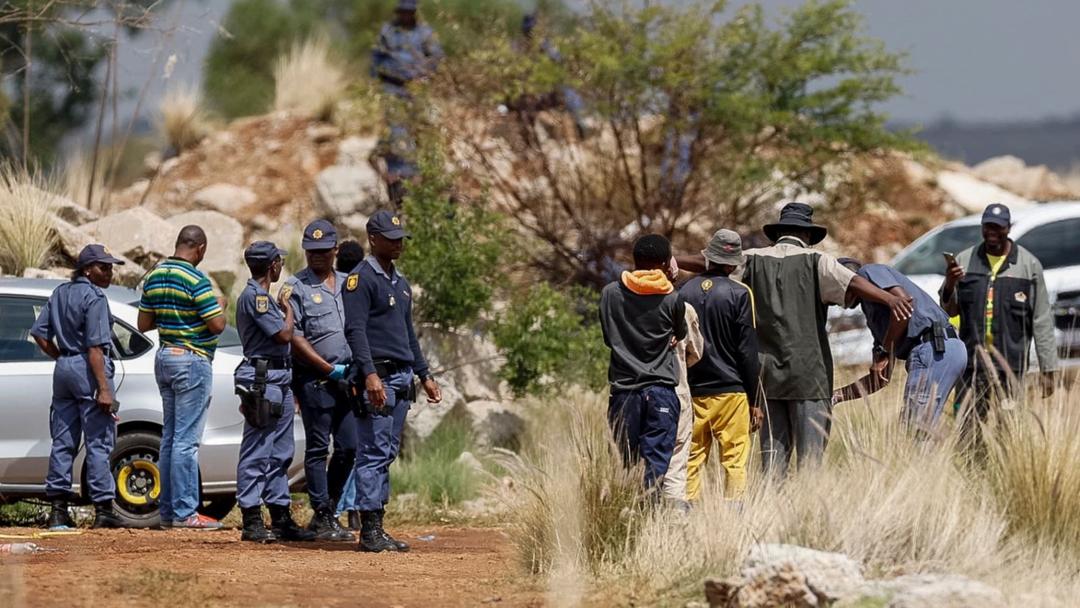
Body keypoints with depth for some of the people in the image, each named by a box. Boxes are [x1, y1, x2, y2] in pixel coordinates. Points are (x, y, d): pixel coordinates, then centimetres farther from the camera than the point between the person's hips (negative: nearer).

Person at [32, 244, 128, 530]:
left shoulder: (60, 293, 12)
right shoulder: (94, 297, -12)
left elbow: (39, 333, 12)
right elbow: (95, 347, -18)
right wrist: (104, 389, -20)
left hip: (63, 368, 8)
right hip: (88, 370, -8)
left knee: (63, 442, 9)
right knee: (98, 442, -4)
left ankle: (58, 508, 9)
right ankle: (103, 510, -5)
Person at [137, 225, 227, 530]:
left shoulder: (154, 277, 9)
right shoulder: (195, 279, -16)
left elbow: (144, 324, 13)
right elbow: (217, 325, -17)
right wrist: (220, 306, 3)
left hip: (164, 357, 8)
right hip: (192, 360, -8)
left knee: (170, 437, 12)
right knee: (186, 439, -7)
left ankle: (167, 510, 14)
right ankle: (185, 512, -7)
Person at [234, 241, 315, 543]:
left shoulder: (263, 296, 20)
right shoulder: (254, 296, -12)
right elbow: (283, 334, -16)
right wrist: (288, 308, -1)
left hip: (280, 381, 11)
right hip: (262, 379, -11)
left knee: (280, 453, 13)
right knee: (257, 452, -9)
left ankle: (281, 518, 17)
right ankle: (252, 522, -9)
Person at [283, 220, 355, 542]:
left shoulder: (348, 284, 15)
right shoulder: (296, 287, -2)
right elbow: (293, 337, -8)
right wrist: (328, 369, -12)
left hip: (347, 379, 6)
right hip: (314, 379, -6)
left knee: (348, 448, 5)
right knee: (318, 449, -3)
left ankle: (327, 511, 17)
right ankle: (323, 518, 0)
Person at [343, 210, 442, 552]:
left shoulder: (400, 283, 20)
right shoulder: (361, 278, -7)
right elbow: (355, 330, -16)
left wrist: (425, 375, 23)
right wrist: (370, 375, -27)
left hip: (402, 377, 9)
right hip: (378, 376, -9)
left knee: (387, 454, 9)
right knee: (374, 453, -10)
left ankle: (377, 527, 11)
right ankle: (369, 531, -11)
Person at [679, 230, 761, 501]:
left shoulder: (685, 291, 4)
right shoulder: (739, 294, -6)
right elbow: (748, 351, -5)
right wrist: (754, 401, 1)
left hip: (692, 391, 4)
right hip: (730, 390, -4)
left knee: (691, 458, 8)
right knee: (734, 459, -2)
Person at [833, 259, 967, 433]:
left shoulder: (869, 272, 8)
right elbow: (880, 379, 32)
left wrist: (884, 351, -5)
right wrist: (835, 395, 25)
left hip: (934, 348, -10)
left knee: (914, 435, -14)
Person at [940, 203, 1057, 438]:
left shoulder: (1028, 265, 3)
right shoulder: (964, 261, 8)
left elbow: (1042, 321, 3)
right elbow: (949, 311, 9)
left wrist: (1048, 369, 0)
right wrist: (949, 285, -12)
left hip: (1010, 365, -2)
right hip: (972, 364, 2)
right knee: (967, 427, -5)